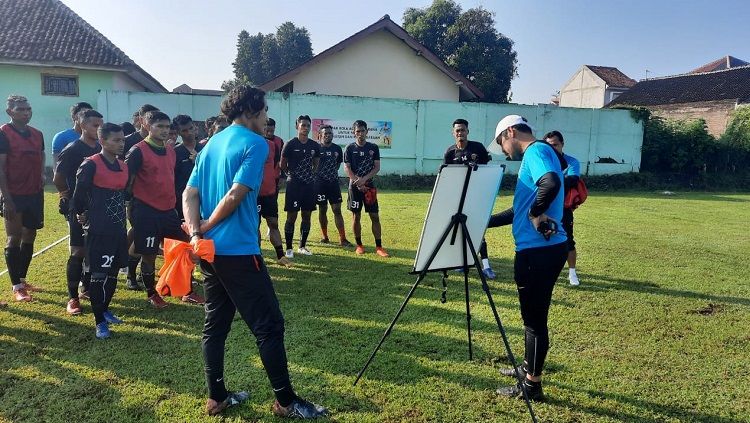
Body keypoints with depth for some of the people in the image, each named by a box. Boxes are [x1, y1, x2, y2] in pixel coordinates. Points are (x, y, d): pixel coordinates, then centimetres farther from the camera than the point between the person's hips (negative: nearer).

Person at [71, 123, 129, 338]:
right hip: (99, 231, -7)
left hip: (119, 228, 7)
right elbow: (79, 192, -8)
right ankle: (100, 321, 9)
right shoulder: (91, 165, -13)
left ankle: (104, 309, 32)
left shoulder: (123, 166, 9)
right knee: (99, 275, -1)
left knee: (113, 273, 15)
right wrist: (81, 214, 3)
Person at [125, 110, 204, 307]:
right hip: (146, 212, -6)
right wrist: (131, 208, -8)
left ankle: (188, 292, 19)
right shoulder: (138, 151, -10)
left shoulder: (171, 151, 10)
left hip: (169, 210, 7)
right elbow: (126, 180, -9)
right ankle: (151, 294, 24)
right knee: (149, 255, 5)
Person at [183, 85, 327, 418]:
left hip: (209, 250, 9)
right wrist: (207, 225, -5)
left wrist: (196, 232, -4)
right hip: (238, 250, -9)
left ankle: (216, 397, 24)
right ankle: (286, 401, 9)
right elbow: (235, 196, -18)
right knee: (269, 325, 0)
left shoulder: (211, 144, 15)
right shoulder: (255, 143, -10)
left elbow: (189, 194, 8)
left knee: (215, 324, 14)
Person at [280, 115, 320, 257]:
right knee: (291, 216, -2)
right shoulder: (290, 144, -7)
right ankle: (289, 248, 7)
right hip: (294, 184, -5)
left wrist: (311, 175, 10)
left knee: (307, 216, 9)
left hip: (309, 184, 5)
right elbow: (283, 165, 0)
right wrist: (293, 175, 5)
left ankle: (302, 246, 21)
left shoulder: (315, 146, 6)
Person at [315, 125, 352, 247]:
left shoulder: (337, 149, 5)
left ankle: (342, 238, -1)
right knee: (323, 210, 7)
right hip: (320, 183, -2)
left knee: (337, 210, -1)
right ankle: (325, 237, 20)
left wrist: (332, 173, 12)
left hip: (334, 183, 2)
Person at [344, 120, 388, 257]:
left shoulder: (373, 148, 5)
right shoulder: (350, 148, 1)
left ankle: (379, 247, 4)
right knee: (356, 216, 3)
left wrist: (365, 179, -14)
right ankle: (359, 245, 16)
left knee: (375, 216, -1)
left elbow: (377, 167, 0)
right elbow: (347, 168, -4)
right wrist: (359, 183, -13)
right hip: (355, 186, -1)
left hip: (369, 186, 1)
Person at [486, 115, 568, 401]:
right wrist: (485, 222, 20)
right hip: (539, 249, 10)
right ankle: (528, 368, 38)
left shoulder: (536, 150, -12)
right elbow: (519, 211, 22)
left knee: (535, 318, 2)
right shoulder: (534, 155, 19)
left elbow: (551, 184, -35)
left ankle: (532, 385, 16)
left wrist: (536, 213, -19)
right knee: (533, 315, 22)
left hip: (540, 251, -10)